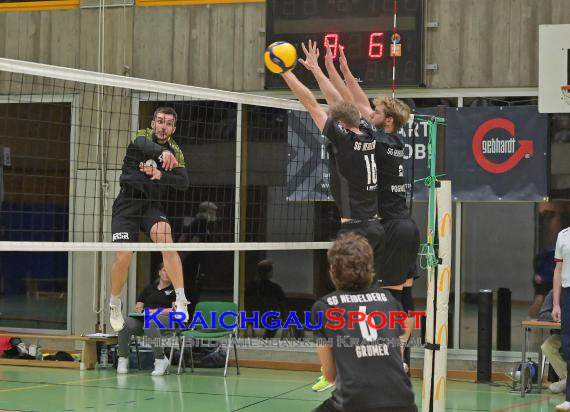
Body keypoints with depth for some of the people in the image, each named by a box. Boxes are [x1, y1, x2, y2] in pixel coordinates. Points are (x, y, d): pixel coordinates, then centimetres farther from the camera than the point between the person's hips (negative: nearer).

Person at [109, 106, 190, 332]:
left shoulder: (175, 152, 5)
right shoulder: (143, 136, -3)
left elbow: (183, 182, -8)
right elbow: (144, 145, -29)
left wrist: (161, 175, -26)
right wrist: (162, 151, -50)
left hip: (153, 206, 1)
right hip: (128, 202, -1)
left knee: (165, 238, -29)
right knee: (123, 257, -10)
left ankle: (181, 300, -31)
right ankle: (115, 304, 19)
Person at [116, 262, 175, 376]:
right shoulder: (149, 288, 25)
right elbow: (138, 306, 22)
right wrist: (138, 309, -4)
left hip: (165, 320, -4)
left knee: (149, 323, -43)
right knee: (125, 323, -30)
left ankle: (161, 360, -37)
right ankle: (123, 359, -20)